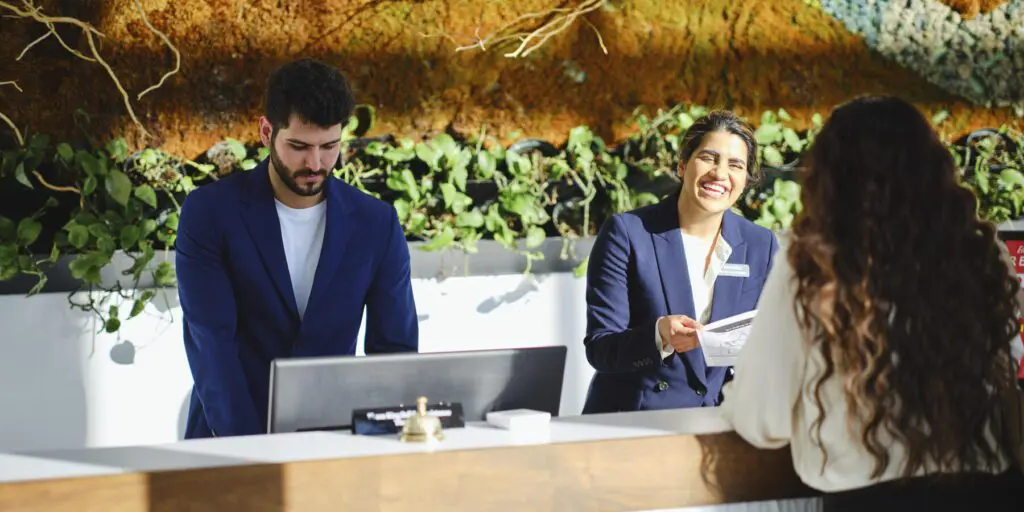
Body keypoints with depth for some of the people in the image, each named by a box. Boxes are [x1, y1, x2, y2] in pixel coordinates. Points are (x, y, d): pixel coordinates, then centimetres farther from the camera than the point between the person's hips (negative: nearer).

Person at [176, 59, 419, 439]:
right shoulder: (209, 212, -5)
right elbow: (210, 342, -12)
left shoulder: (377, 225, 1)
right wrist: (250, 447, -23)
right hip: (230, 436, -2)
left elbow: (394, 349, 3)